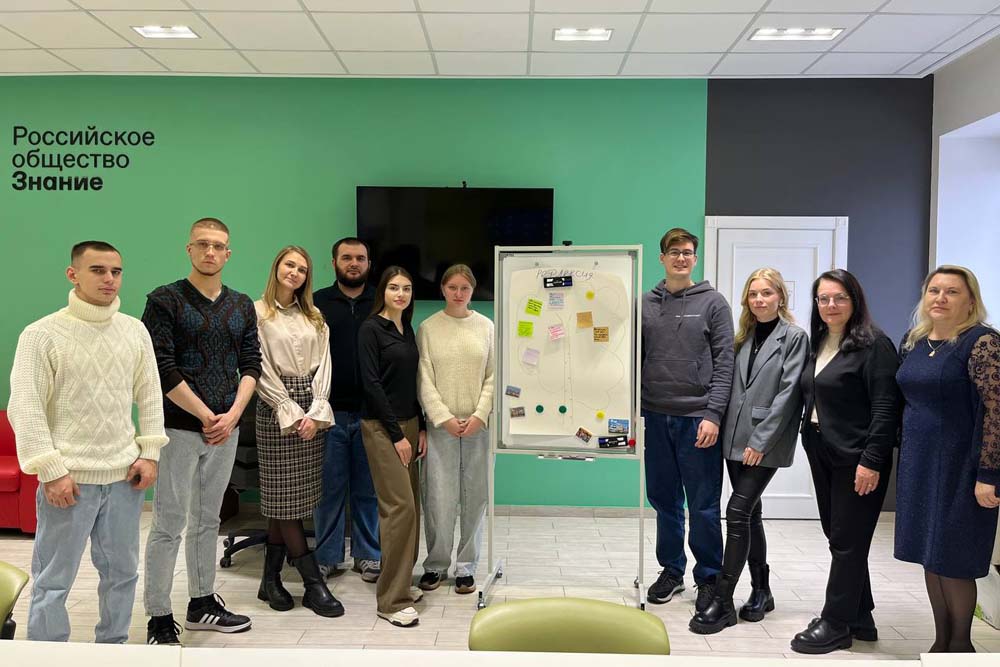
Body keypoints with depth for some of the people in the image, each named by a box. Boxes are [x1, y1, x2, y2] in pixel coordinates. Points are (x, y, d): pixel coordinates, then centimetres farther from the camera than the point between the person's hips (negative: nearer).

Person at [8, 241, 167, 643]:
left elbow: (150, 395, 10)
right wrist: (50, 471, -13)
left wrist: (149, 453, 3)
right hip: (70, 477, -4)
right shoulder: (41, 334, -7)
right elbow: (25, 408, -9)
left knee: (122, 572, 15)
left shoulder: (135, 330, 6)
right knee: (53, 580, 5)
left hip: (124, 474, 4)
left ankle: (114, 650, 32)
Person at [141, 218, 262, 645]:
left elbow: (251, 365, 8)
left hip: (226, 428, 5)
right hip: (179, 427, -5)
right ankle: (159, 619, 10)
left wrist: (232, 415, -6)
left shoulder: (242, 305, 11)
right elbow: (163, 369, -12)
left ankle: (201, 603, 26)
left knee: (207, 520, 14)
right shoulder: (165, 300, -4)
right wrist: (206, 416, -12)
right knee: (169, 524, 0)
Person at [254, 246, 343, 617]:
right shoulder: (258, 313, -1)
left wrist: (315, 412, -6)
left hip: (311, 411, 5)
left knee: (286, 500, 8)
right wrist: (291, 413, -11)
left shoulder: (314, 318, 14)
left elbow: (323, 364, 7)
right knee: (284, 497, -2)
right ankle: (314, 585, 3)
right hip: (276, 410, -5)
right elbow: (262, 369, -7)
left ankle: (271, 580, 18)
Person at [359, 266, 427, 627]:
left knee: (411, 505, 9)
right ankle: (391, 600, -3)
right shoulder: (371, 329, -8)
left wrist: (421, 429, 9)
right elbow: (372, 384, -13)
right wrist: (396, 434, -14)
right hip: (381, 427, -7)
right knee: (400, 506, -11)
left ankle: (400, 581, 22)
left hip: (409, 424, 8)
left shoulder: (408, 330, 14)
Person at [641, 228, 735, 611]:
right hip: (655, 417, 3)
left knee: (703, 506, 3)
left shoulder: (712, 303, 1)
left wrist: (713, 414, -12)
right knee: (664, 501, 12)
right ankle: (671, 570, 27)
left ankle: (709, 578, 18)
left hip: (697, 418, -3)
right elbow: (635, 360, 11)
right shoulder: (645, 304, 10)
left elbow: (724, 363, -4)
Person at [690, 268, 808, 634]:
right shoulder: (745, 335, 13)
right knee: (750, 514, 12)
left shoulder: (794, 337, -4)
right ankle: (761, 591, 25)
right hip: (736, 439, 6)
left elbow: (788, 394, -11)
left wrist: (760, 441, -15)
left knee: (738, 512, -11)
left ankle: (723, 602, -5)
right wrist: (728, 432, 5)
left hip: (766, 443, -6)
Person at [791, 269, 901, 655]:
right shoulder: (818, 343, 11)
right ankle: (859, 618, 27)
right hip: (822, 455, 8)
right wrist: (810, 441, 12)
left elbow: (885, 406, -16)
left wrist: (872, 460, -20)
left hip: (856, 460, -8)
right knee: (838, 536, 14)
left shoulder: (873, 344, -11)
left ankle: (836, 625, 13)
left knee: (847, 541, 1)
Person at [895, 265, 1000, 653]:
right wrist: (905, 457, 15)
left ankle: (960, 645, 21)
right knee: (930, 556, 13)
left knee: (952, 561, 3)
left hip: (959, 468, -6)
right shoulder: (914, 343, 8)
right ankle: (940, 641, 27)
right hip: (918, 466, 7)